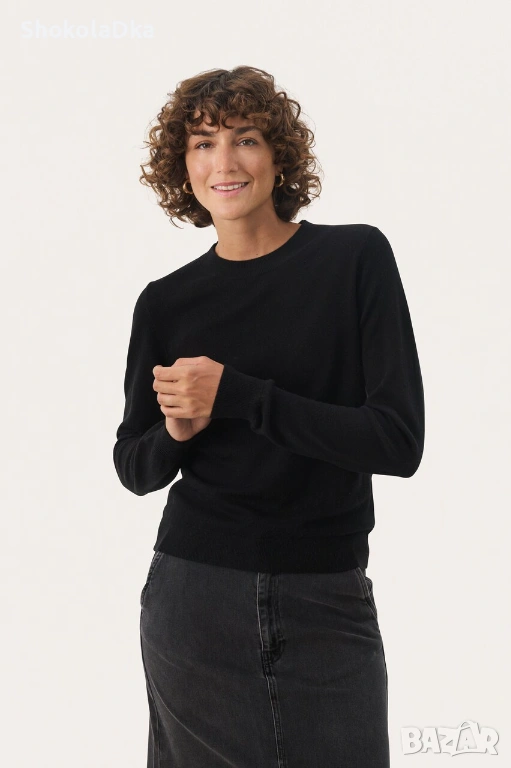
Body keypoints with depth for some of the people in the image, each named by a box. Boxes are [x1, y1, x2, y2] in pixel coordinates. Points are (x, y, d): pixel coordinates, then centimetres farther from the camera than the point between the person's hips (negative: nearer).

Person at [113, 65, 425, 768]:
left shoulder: (357, 258, -5)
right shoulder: (166, 303, 2)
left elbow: (401, 440, -13)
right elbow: (134, 467, 10)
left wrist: (235, 395, -18)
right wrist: (175, 430, -12)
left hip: (330, 605, -1)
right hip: (194, 600, 2)